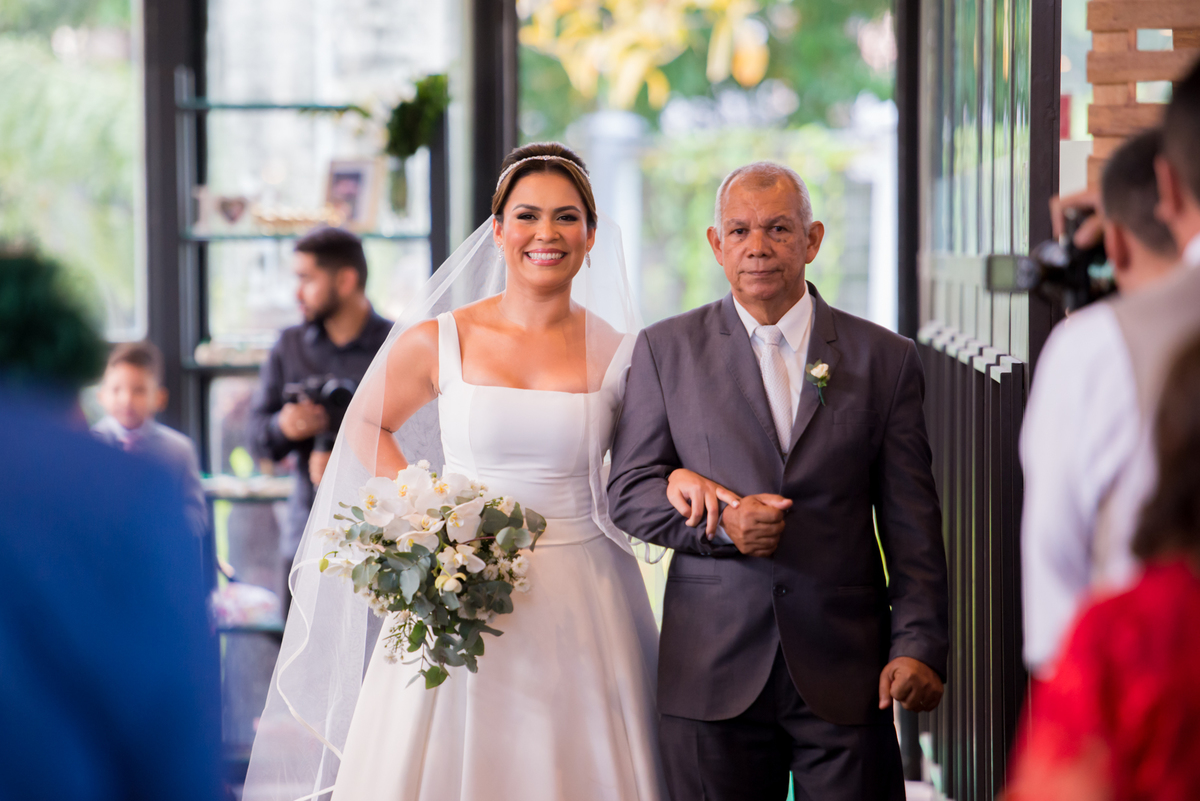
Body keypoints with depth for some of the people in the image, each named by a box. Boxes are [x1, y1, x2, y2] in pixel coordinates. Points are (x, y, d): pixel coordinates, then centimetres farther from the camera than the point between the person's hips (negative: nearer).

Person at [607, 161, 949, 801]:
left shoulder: (885, 359, 7)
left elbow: (912, 524, 4)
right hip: (713, 672, 0)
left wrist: (919, 644, -5)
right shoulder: (666, 351, 8)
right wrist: (720, 524, -13)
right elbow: (629, 492, 5)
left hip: (846, 675, 0)